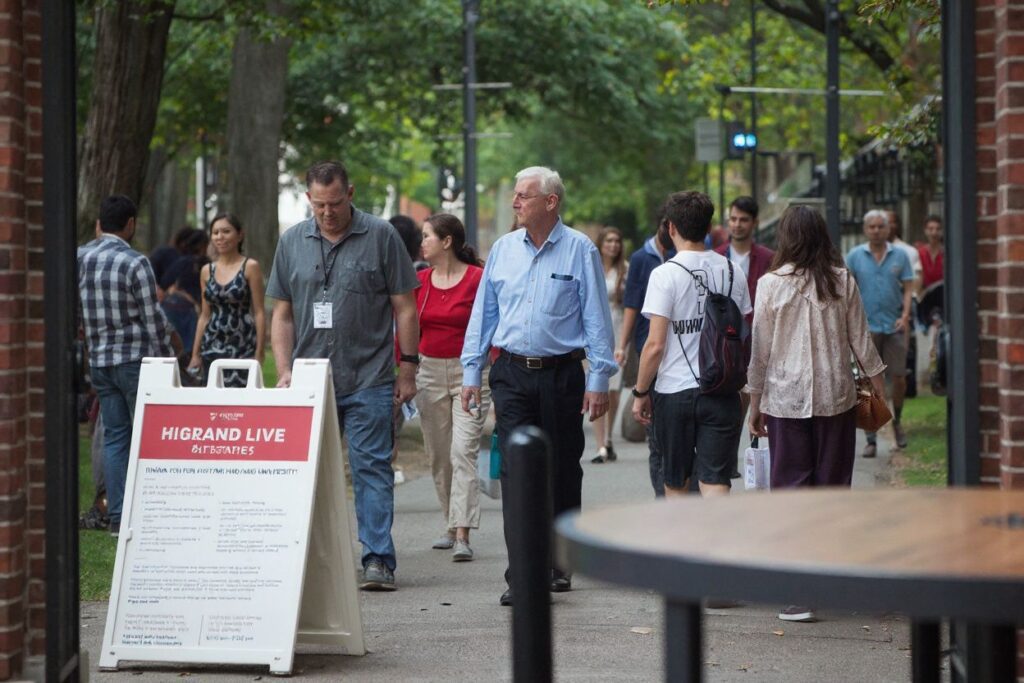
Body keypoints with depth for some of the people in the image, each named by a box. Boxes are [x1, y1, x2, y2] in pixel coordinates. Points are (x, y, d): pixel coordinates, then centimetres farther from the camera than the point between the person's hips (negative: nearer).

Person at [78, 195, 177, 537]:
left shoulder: (79, 259, 3)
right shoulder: (135, 264, -13)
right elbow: (154, 320, -10)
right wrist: (169, 359, -1)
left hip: (98, 360, 5)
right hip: (136, 358, -5)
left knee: (114, 436, 8)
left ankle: (117, 516, 5)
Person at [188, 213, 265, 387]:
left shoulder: (250, 267, -1)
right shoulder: (207, 271, 12)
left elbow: (259, 313, -4)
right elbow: (205, 316, 17)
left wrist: (259, 353, -11)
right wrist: (195, 354, 12)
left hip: (243, 348, -4)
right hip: (212, 346, 4)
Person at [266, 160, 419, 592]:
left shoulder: (381, 237, 0)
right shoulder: (292, 242, 9)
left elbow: (404, 308, 2)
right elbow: (282, 315, 13)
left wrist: (407, 367, -2)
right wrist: (284, 372, 3)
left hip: (369, 381, -3)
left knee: (371, 467, -5)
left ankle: (378, 560, -5)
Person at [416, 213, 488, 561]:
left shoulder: (477, 279, -8)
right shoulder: (419, 281, 6)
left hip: (469, 372, -5)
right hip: (430, 372, 5)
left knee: (463, 451, -13)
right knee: (438, 454, 10)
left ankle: (462, 536, -17)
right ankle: (451, 525, 24)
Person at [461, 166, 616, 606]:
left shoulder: (579, 251, -2)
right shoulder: (503, 249, 8)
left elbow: (596, 318, -2)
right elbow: (483, 314, 14)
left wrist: (599, 380, -7)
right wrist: (471, 372, 9)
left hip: (561, 375, -2)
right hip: (511, 374, 2)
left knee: (562, 472, 7)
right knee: (516, 472, -7)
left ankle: (557, 565, 23)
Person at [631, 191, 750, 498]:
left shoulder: (665, 274, -9)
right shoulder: (732, 272, 5)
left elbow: (655, 344, -12)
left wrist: (640, 392, -2)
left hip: (675, 392, -3)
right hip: (723, 392, 3)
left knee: (675, 483, 14)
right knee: (714, 482, -1)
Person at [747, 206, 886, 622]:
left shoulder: (772, 283, -5)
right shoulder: (843, 281, -1)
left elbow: (760, 350, -1)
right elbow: (861, 339, 4)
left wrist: (755, 404, 8)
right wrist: (879, 386, 16)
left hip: (786, 399, -2)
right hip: (836, 397, 2)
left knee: (790, 489, 1)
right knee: (833, 486, 11)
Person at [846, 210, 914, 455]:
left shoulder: (900, 255, 5)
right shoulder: (855, 256, 3)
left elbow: (908, 287, 4)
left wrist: (905, 316, -9)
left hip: (894, 326, 1)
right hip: (866, 327, -1)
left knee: (898, 378, 1)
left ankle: (896, 421, 29)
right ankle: (871, 440, 3)